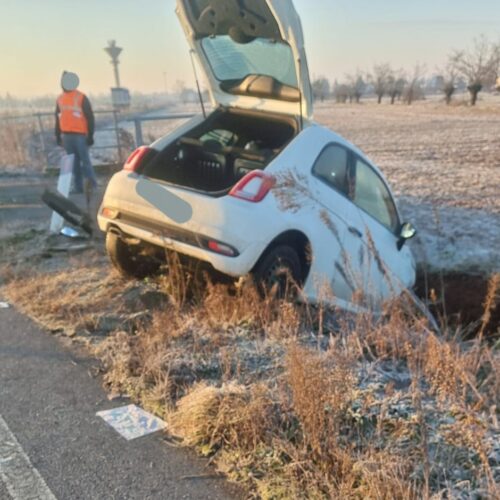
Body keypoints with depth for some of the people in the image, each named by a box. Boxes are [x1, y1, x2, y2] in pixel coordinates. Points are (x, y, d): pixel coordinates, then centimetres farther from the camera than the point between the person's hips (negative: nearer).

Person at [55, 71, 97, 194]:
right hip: (66, 136, 5)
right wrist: (58, 136, 17)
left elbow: (90, 117, -5)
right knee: (74, 162, 7)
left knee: (85, 160, -7)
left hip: (80, 135, -5)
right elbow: (58, 119, 20)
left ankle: (92, 183, -1)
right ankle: (78, 187, 11)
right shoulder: (60, 99, 13)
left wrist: (90, 135, -10)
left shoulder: (81, 98, -3)